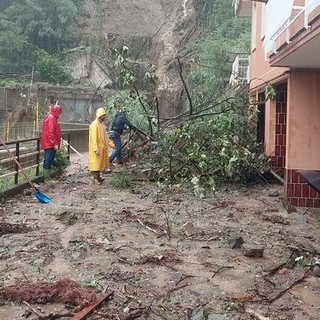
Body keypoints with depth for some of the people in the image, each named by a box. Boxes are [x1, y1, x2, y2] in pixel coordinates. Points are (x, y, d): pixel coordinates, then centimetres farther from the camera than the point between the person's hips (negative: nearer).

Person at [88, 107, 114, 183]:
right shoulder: (94, 125, -15)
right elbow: (94, 138, -20)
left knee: (101, 162, 12)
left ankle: (97, 177, 20)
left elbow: (106, 136, 20)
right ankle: (96, 177, 0)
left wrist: (111, 144, 12)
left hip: (102, 147, 9)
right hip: (97, 148, -9)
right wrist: (96, 149, -24)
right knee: (96, 162, -4)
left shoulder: (102, 124, 13)